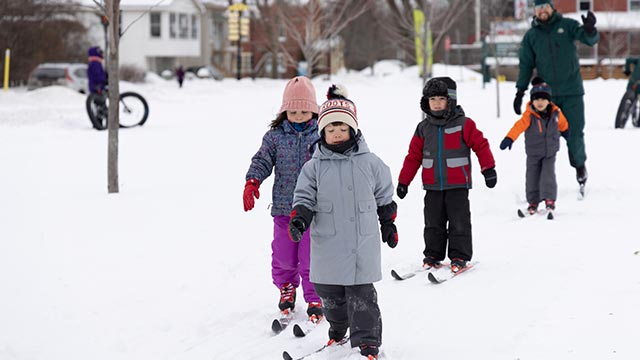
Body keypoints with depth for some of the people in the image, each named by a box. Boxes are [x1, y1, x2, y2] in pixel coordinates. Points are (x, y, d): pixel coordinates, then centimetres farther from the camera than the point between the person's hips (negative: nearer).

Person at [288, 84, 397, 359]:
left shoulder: (370, 163, 1)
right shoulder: (314, 167, 0)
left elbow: (385, 197, 12)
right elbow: (304, 197, 2)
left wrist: (389, 225, 18)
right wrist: (299, 220, -16)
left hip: (363, 244, -1)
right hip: (327, 246, 2)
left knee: (362, 296, -2)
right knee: (329, 293, 12)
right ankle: (337, 330, 35)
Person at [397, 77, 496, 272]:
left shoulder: (463, 124, -5)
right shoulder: (424, 128, 6)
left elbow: (480, 145, -3)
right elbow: (414, 156, 11)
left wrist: (488, 169, -9)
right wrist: (403, 181, 10)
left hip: (458, 185, -4)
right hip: (432, 186, 4)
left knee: (459, 222, -1)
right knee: (433, 223, 9)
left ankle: (459, 257, 7)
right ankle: (433, 255, 19)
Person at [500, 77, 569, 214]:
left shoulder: (556, 112, -8)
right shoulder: (529, 115, -20)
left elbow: (562, 123, 14)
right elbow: (519, 126, -34)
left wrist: (565, 132, 33)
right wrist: (509, 139, -49)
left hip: (550, 152, 1)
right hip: (533, 153, -1)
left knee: (548, 175, -11)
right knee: (532, 177, 5)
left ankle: (549, 199, 0)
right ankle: (533, 202, 18)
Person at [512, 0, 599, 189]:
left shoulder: (567, 25, 3)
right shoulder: (531, 36, 8)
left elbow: (590, 39, -8)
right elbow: (526, 65, 12)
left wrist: (590, 30, -32)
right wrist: (520, 92, 5)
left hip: (572, 91, -1)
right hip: (546, 93, 1)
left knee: (575, 133, -2)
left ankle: (579, 164, 21)